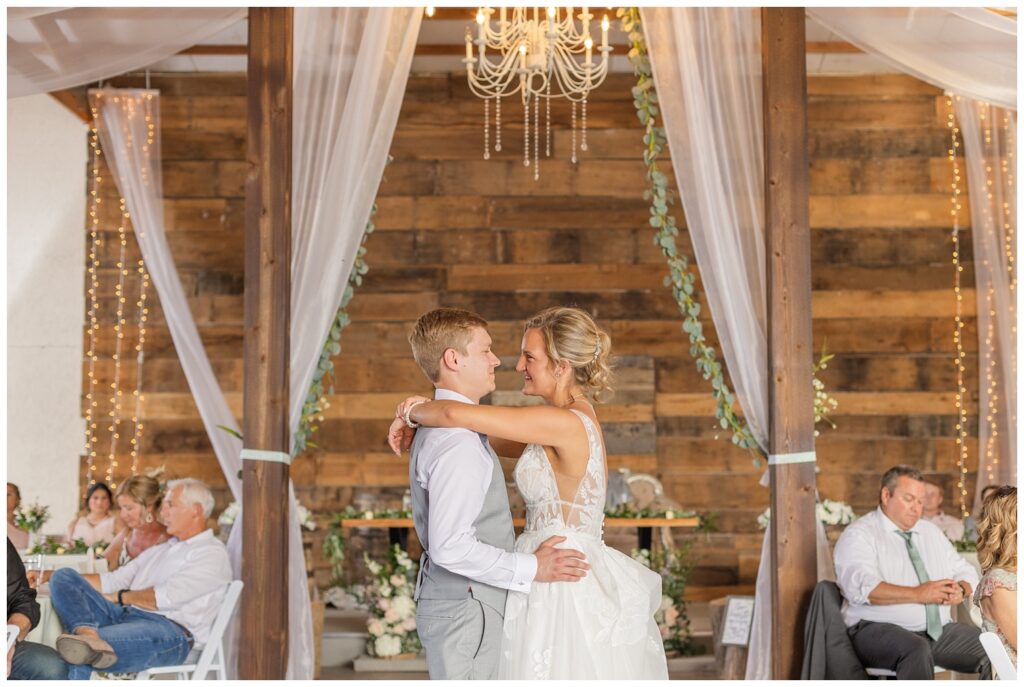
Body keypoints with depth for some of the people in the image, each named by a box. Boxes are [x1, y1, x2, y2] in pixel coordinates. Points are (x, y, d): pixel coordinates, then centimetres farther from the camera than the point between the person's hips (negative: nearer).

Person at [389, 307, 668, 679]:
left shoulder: (565, 423, -19)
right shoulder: (572, 419, 11)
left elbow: (457, 414, -24)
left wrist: (412, 412, -4)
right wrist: (423, 413, 7)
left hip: (561, 586, -9)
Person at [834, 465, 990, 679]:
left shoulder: (931, 532, 21)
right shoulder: (859, 534, -3)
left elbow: (966, 572, 20)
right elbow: (862, 587, -18)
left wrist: (961, 589, -5)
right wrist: (917, 594, -25)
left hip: (940, 630, 7)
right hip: (879, 629, -6)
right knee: (916, 650, -37)